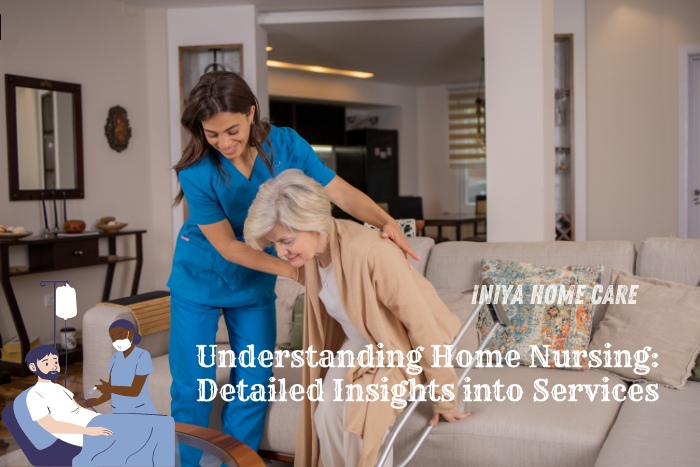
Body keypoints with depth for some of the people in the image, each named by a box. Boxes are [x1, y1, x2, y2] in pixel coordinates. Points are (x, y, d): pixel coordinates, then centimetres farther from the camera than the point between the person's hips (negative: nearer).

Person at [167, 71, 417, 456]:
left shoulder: (285, 145, -16)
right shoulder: (197, 172, -24)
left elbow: (342, 193, -16)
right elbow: (228, 246, -18)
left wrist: (386, 222, -33)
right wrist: (292, 270, -21)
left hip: (254, 283, 3)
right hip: (199, 280, -2)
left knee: (253, 386, 5)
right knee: (192, 389, 2)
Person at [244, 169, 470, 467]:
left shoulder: (370, 253, -36)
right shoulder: (313, 252, -12)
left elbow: (421, 322, -28)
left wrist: (442, 396, -18)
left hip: (405, 343, -6)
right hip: (361, 341, 6)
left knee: (360, 416, -23)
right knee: (327, 413, -11)